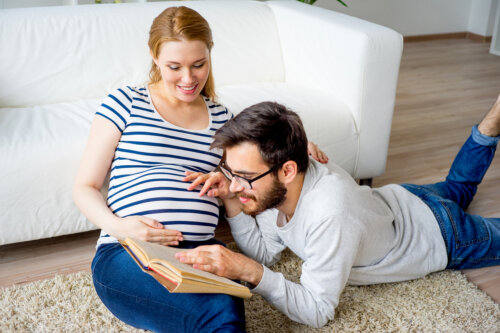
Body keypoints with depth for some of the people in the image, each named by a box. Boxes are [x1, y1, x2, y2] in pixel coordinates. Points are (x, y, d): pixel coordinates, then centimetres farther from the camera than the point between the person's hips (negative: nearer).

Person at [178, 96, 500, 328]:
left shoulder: (330, 214, -48)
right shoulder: (276, 183, -27)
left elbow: (318, 312, -40)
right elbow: (265, 252, -14)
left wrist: (249, 272, -51)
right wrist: (231, 201, -28)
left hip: (443, 234, -5)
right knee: (456, 188, 36)